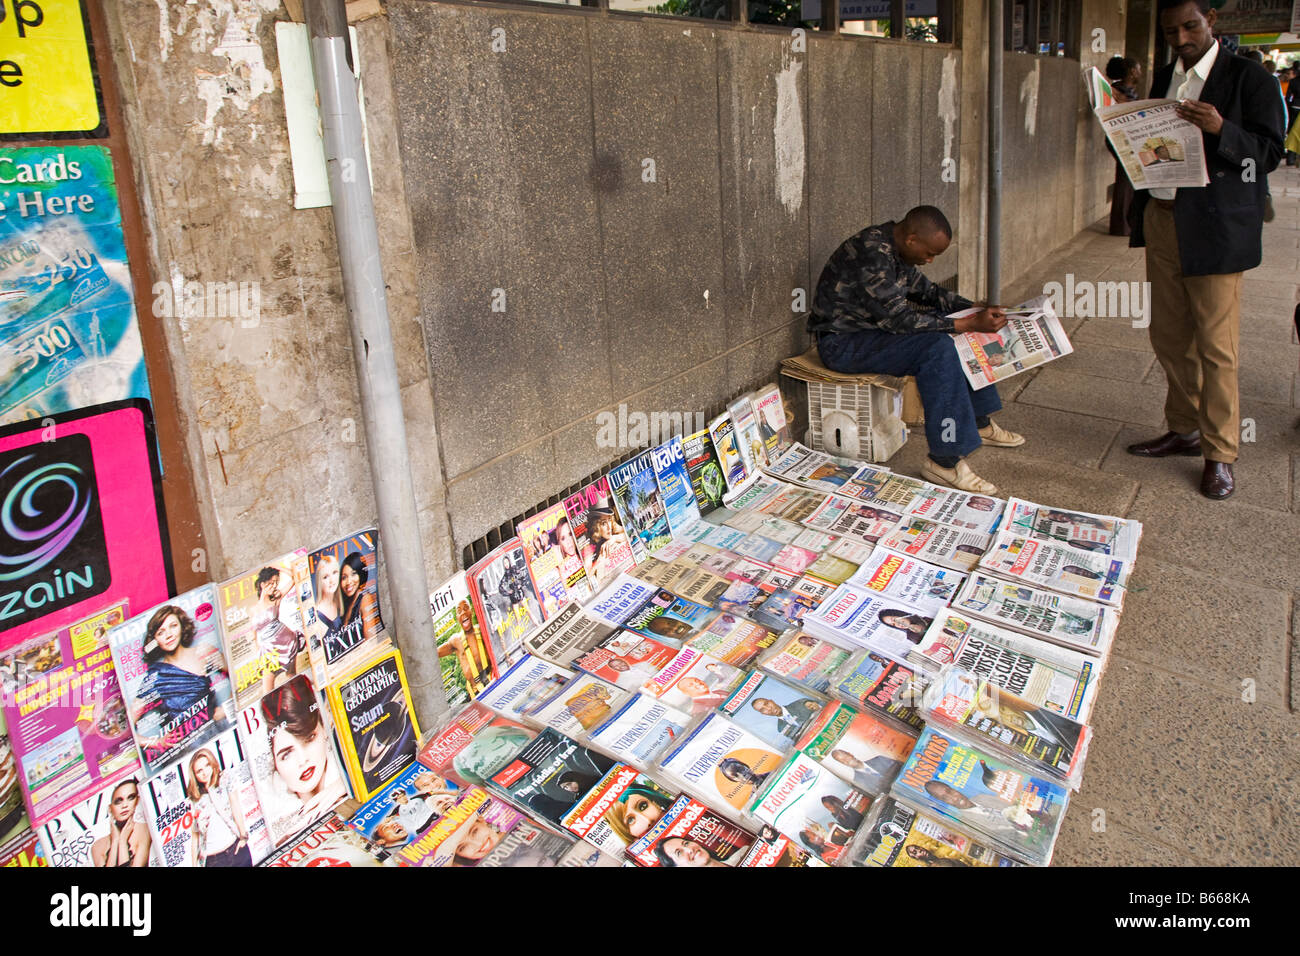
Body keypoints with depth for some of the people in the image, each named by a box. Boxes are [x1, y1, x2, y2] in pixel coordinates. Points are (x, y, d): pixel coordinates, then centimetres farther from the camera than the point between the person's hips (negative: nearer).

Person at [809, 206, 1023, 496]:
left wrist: (976, 309, 5)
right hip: (842, 343, -10)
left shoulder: (895, 246, 4)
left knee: (965, 330, 11)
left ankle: (980, 422, 22)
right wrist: (970, 324, -26)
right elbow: (899, 319, -27)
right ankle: (945, 460, -26)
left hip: (874, 326, 10)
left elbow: (924, 290, 17)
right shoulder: (871, 253, -26)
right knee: (938, 347, -28)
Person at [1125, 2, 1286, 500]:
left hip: (1216, 229, -6)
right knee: (1169, 336, 10)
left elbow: (1269, 152, -7)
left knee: (1215, 346, -4)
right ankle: (1184, 430, 25)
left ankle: (1220, 454, 6)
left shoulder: (1248, 78, -2)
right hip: (1161, 220, 6)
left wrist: (1221, 130, -24)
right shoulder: (1162, 80, 15)